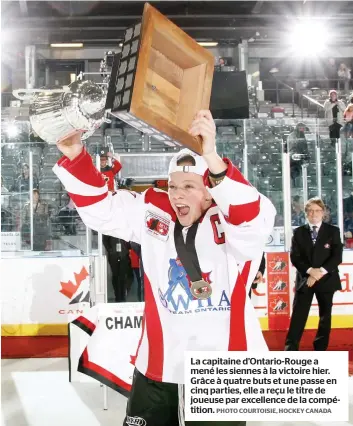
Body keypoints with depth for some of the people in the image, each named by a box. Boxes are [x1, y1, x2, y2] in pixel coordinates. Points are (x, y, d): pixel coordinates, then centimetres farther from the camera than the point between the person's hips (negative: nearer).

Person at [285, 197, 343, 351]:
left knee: (325, 316, 9)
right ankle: (290, 349, 0)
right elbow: (294, 257, -2)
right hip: (305, 279, 0)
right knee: (298, 316, -4)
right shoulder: (299, 232, 5)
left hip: (326, 280, 1)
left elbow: (337, 256, -5)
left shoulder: (333, 231, 3)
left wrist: (321, 271, -16)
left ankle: (320, 349, 21)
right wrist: (310, 270, -16)